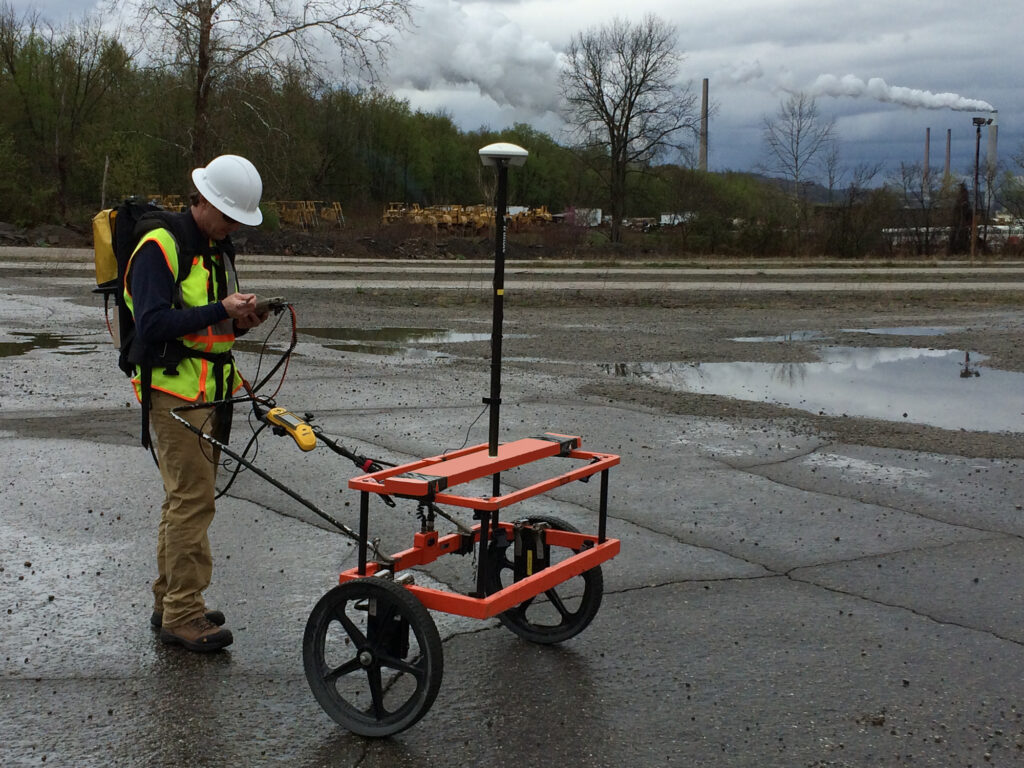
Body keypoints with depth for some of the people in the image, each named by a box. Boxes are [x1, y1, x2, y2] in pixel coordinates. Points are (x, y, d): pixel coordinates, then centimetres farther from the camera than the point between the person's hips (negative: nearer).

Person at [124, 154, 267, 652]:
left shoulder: (217, 248, 16)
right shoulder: (160, 247, -12)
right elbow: (153, 324, -22)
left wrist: (240, 321, 1)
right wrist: (220, 311, -24)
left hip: (211, 390, 9)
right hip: (175, 392, -9)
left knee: (185, 499, 14)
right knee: (193, 500, -10)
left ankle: (169, 602, 24)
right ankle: (183, 617, -3)